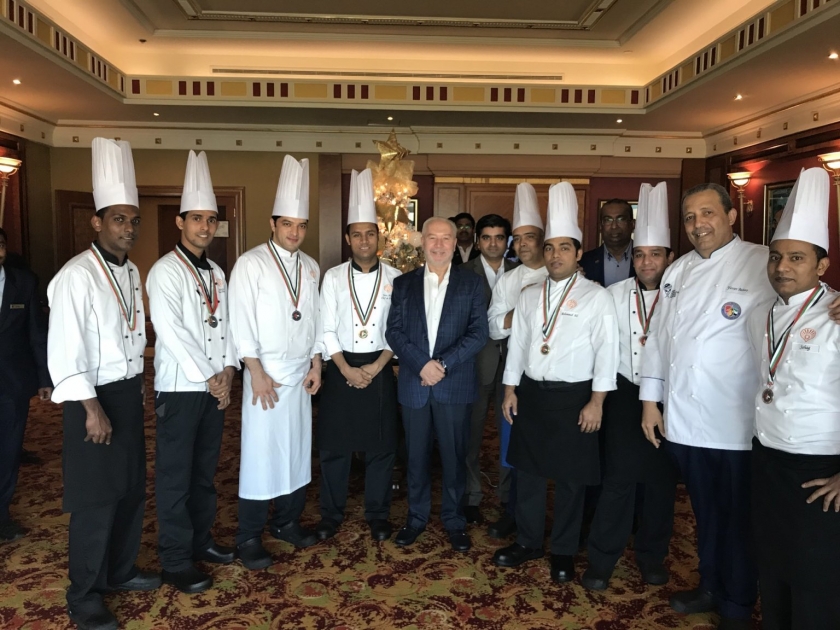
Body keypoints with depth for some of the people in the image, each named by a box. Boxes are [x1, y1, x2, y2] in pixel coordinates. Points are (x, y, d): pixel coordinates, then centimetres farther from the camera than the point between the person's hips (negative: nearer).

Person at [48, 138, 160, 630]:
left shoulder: (131, 271, 8)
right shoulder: (77, 276, -17)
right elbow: (65, 354, -19)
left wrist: (137, 385, 15)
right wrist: (92, 409, -19)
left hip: (130, 393, 8)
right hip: (95, 399, -7)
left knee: (132, 489, 16)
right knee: (95, 500, 3)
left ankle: (120, 571, 36)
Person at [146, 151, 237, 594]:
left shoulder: (215, 272, 12)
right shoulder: (165, 272, -11)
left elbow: (225, 324, 11)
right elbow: (171, 332, -18)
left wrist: (228, 368, -3)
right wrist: (208, 377, -15)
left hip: (216, 387, 7)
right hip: (180, 389, -7)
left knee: (205, 472, 17)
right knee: (176, 478, 3)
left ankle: (200, 541, 32)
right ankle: (175, 562, 15)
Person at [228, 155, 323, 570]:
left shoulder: (311, 267, 9)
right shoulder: (250, 264, -6)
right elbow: (240, 321, -10)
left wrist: (316, 363, 6)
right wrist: (256, 372, -14)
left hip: (302, 375, 5)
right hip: (265, 375, -5)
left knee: (297, 448, 10)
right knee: (260, 453, -1)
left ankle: (288, 521, 27)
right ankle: (249, 537, 13)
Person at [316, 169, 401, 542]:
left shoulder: (394, 278, 0)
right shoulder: (333, 277, 0)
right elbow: (326, 330, -2)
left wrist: (376, 367, -10)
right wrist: (346, 369, -10)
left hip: (380, 370, 0)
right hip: (341, 370, 0)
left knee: (381, 447, 8)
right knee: (333, 446, 7)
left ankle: (377, 516, 24)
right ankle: (331, 515, 24)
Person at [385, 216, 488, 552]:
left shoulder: (471, 282, 3)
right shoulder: (403, 283, 7)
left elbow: (479, 332, -4)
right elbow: (394, 331, 0)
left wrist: (444, 364, -14)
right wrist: (422, 365, -13)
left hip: (455, 385, -1)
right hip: (413, 384, 1)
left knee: (454, 457, 8)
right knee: (416, 456, 11)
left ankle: (454, 521, 26)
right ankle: (416, 517, 29)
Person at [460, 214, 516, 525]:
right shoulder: (464, 274, -3)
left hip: (511, 360, 3)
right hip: (477, 362, -2)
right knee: (472, 432, 8)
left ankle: (509, 494, 26)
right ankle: (471, 497, 22)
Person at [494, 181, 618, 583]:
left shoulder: (596, 297, -5)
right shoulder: (529, 296, 9)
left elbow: (606, 350, -8)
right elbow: (517, 343, 10)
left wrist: (597, 401, -13)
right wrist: (510, 389, 6)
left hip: (574, 398, -4)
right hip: (531, 394, 4)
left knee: (570, 478, 8)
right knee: (528, 471, 13)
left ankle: (563, 553, 25)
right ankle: (527, 541, 30)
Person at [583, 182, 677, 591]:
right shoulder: (615, 294, 0)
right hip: (625, 394, 0)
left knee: (661, 480, 11)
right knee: (618, 477, 0)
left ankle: (652, 555, 31)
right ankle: (602, 559, 14)